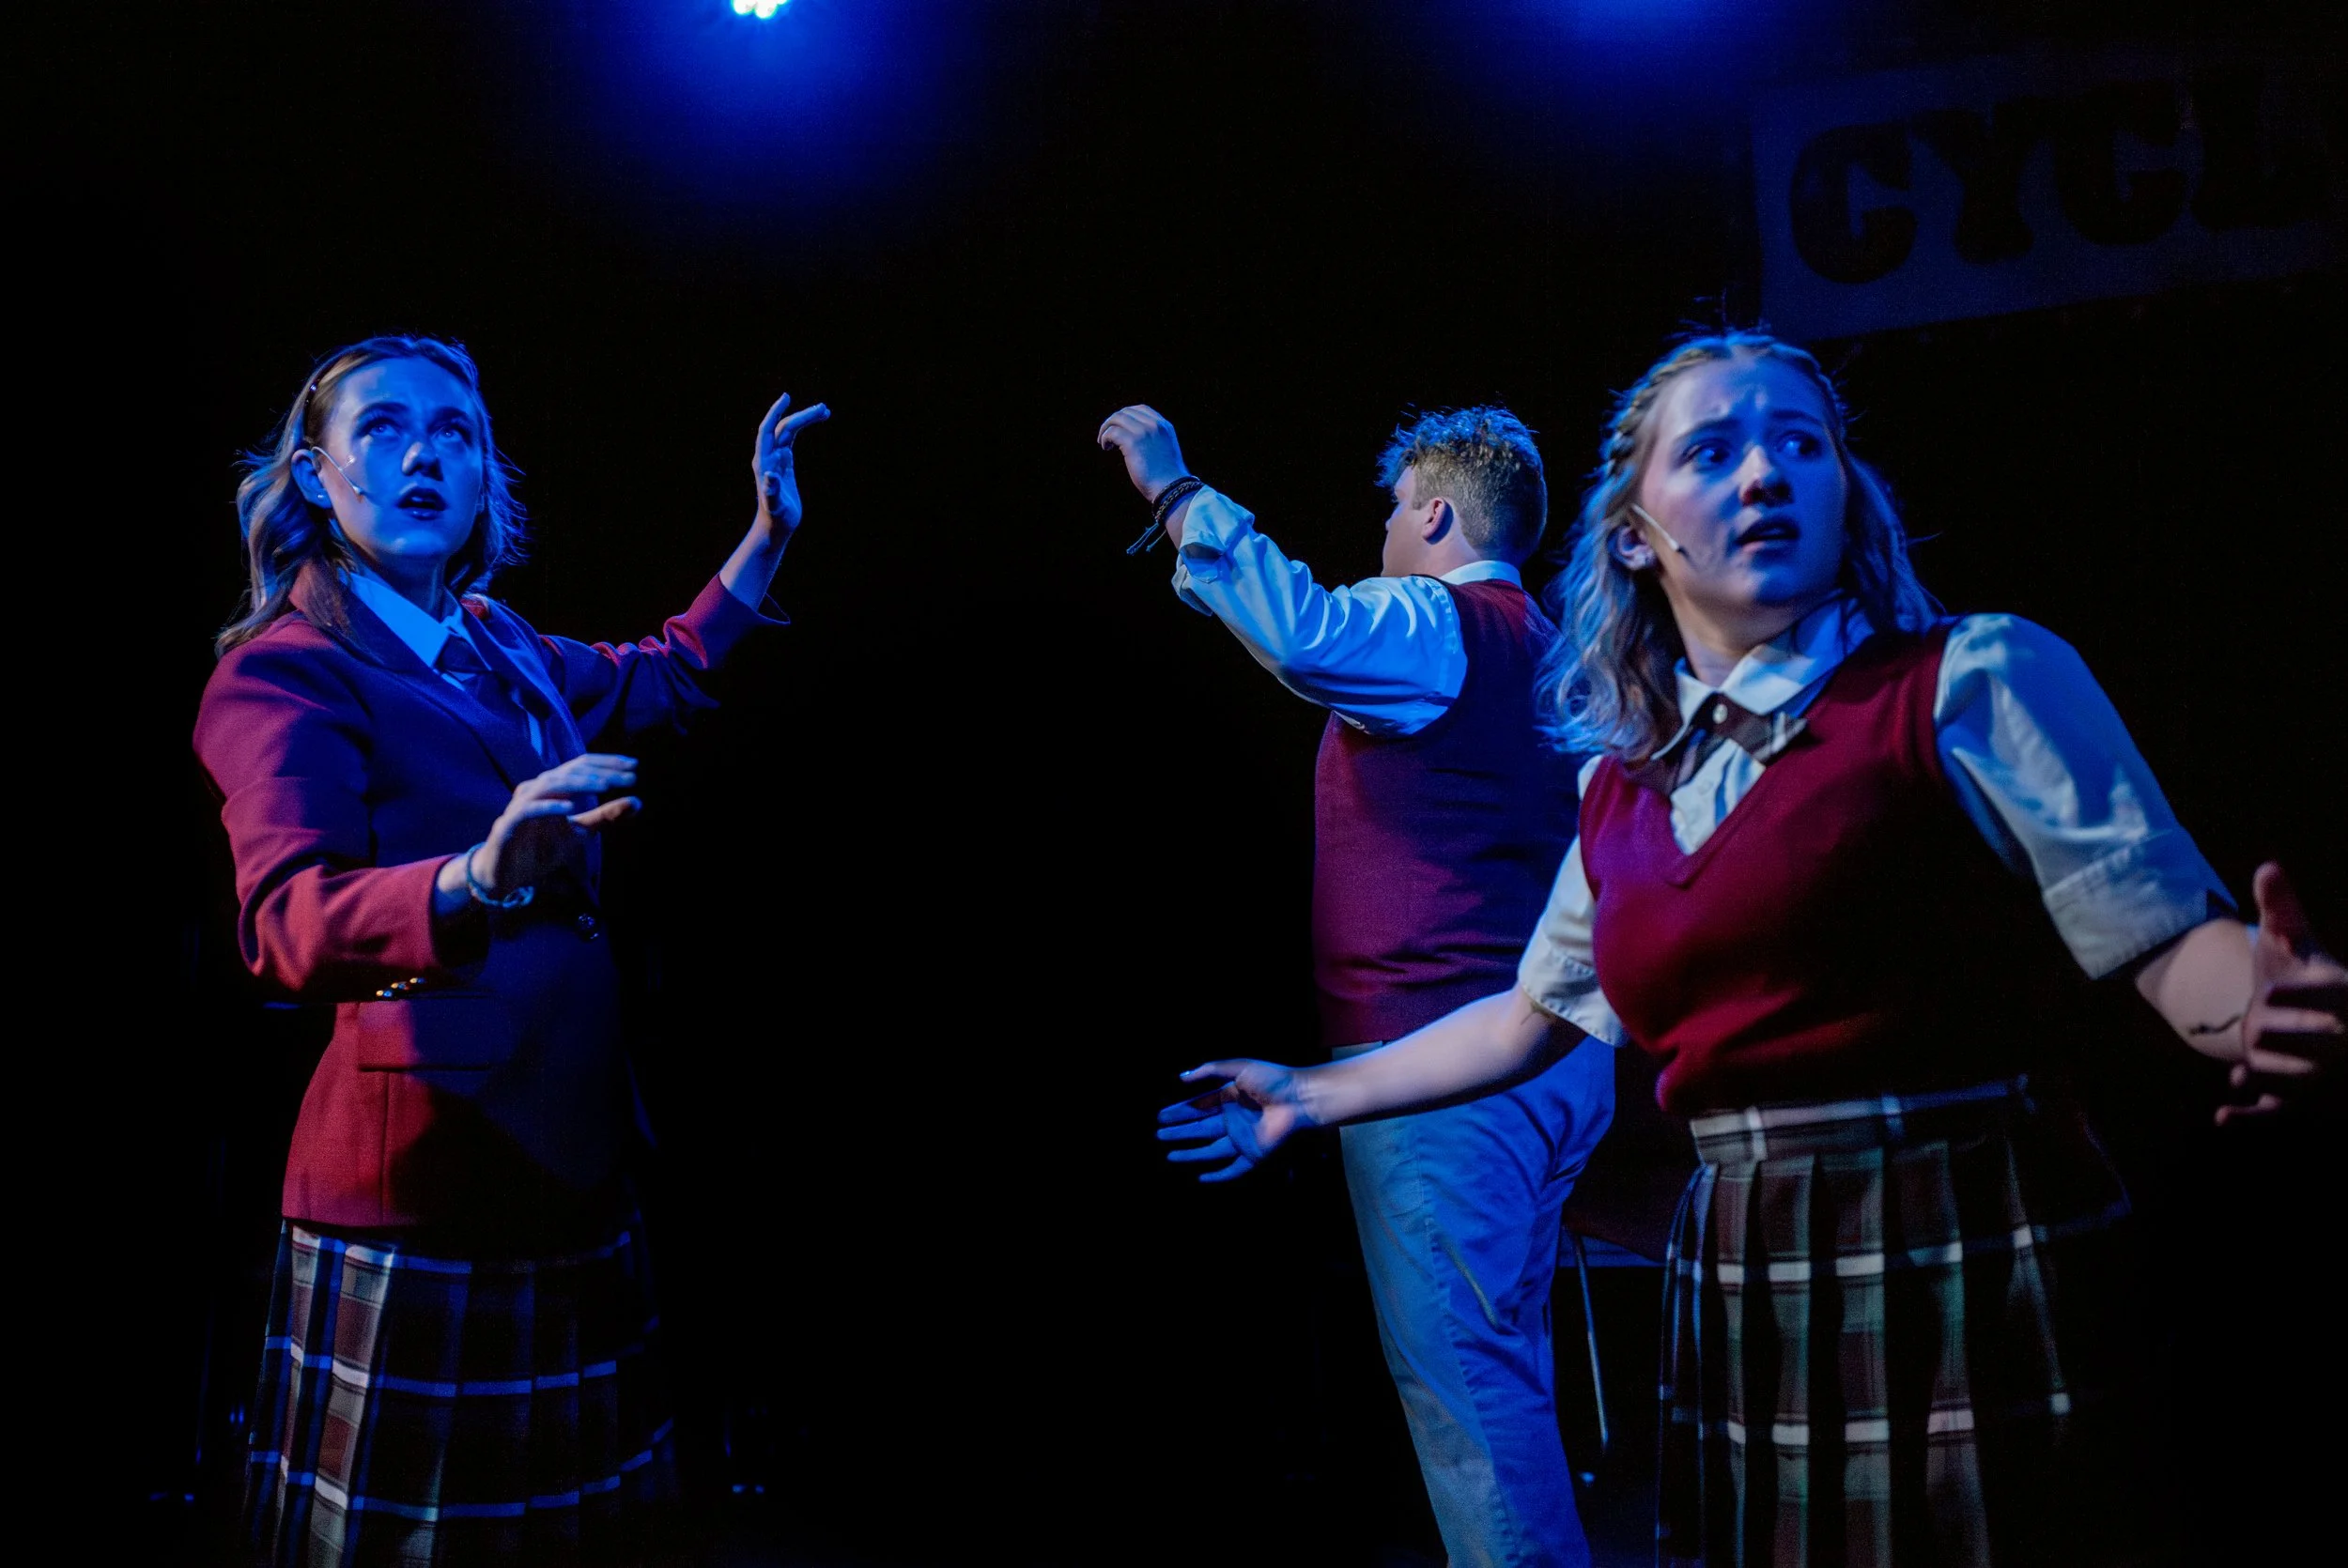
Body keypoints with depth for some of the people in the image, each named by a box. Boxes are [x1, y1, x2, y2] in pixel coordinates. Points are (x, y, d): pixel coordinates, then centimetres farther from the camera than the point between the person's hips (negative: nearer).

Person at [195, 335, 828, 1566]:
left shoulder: (498, 647, 12)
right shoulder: (282, 674, -10)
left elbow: (661, 678, 34)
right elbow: (287, 918, -28)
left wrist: (769, 532, 31)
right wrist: (482, 882, -46)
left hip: (567, 1162, 7)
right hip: (425, 1187, -7)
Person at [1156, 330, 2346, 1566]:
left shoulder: (1969, 682, -6)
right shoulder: (1622, 788, 10)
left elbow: (2169, 937, -11)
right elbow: (1534, 1014, 23)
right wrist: (1315, 1095, 27)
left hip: (1958, 1264, -5)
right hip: (1736, 1289, 5)